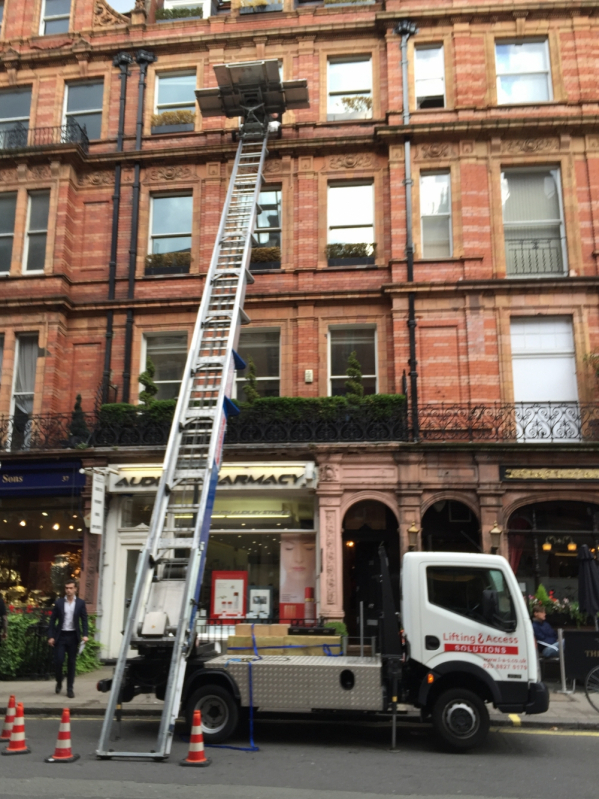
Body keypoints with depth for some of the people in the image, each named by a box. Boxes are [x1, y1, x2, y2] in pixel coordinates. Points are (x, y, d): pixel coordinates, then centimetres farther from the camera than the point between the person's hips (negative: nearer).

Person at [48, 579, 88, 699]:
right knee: (58, 661, -4)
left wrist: (85, 635, -12)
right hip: (60, 635, 0)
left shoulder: (80, 603, 1)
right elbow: (52, 620, 3)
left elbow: (84, 620, 0)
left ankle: (70, 688, 11)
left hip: (73, 636, 0)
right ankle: (59, 683, 23)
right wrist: (50, 636, -4)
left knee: (71, 663, 4)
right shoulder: (59, 602, 2)